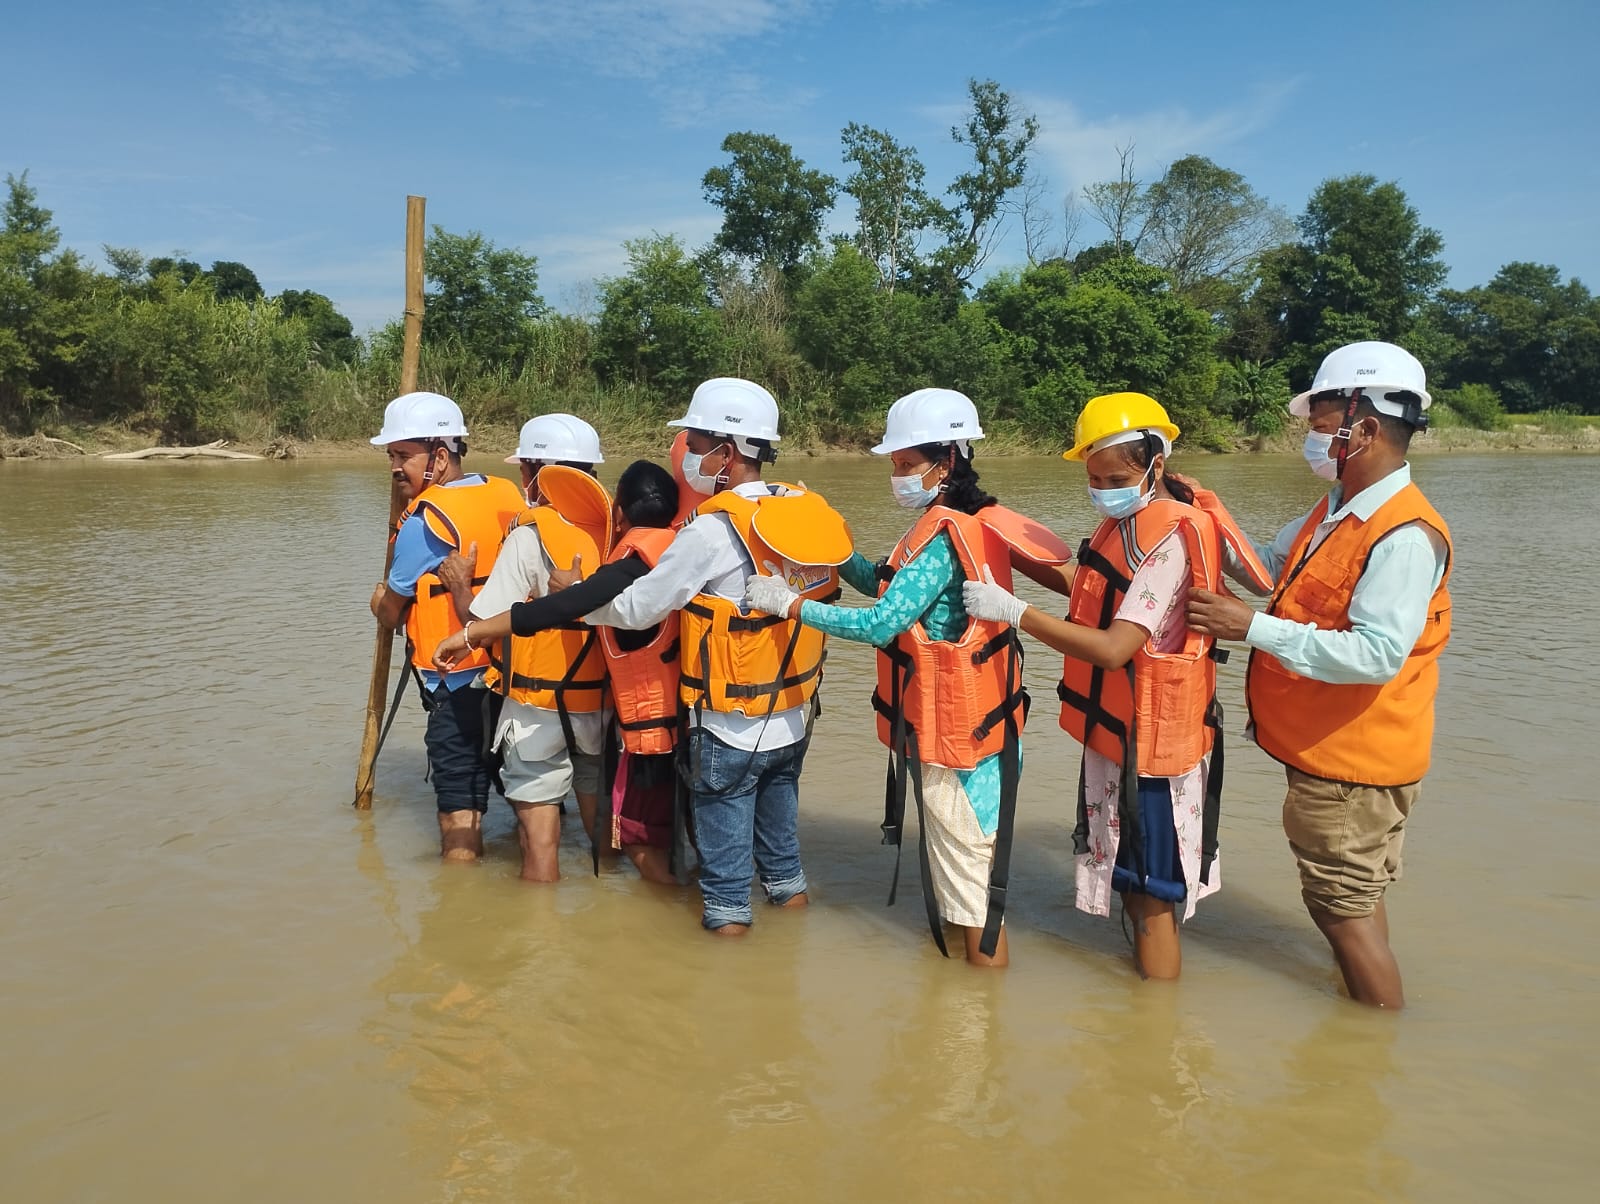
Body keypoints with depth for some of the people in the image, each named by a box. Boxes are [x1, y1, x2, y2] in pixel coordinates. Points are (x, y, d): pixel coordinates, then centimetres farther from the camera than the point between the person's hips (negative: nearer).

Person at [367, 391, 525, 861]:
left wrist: (380, 601, 16)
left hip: (457, 684, -7)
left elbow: (389, 612, -5)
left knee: (458, 805, 2)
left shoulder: (426, 519, -16)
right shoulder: (509, 496, 2)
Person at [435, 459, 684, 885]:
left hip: (654, 726, -8)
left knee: (638, 839, 7)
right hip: (688, 717, 8)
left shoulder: (633, 566, -20)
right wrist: (585, 588, 15)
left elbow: (558, 607, -31)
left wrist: (472, 633, -28)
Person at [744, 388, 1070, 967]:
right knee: (961, 857, 24)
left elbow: (881, 623, -28)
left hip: (956, 730, -10)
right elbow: (888, 586, 12)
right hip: (974, 720, 10)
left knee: (967, 873, 4)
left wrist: (789, 603, -21)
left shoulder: (941, 537, -22)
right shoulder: (967, 523, 8)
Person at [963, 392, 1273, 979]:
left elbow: (1113, 648, -30)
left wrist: (1015, 612, -27)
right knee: (1132, 884, 23)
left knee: (1151, 895, 5)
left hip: (1149, 739, -9)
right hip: (1115, 731, 9)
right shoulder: (1129, 518, 5)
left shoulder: (1171, 537, -23)